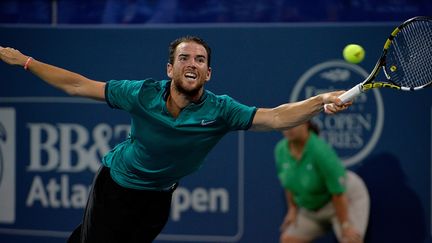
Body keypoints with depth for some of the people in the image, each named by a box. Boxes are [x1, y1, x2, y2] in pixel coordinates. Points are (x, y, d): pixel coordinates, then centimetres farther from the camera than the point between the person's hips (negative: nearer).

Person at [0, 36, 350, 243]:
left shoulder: (219, 111, -22)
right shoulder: (143, 94, -23)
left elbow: (276, 117, -32)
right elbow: (77, 85, -14)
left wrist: (322, 101, -50)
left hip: (157, 198, 2)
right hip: (114, 184, -2)